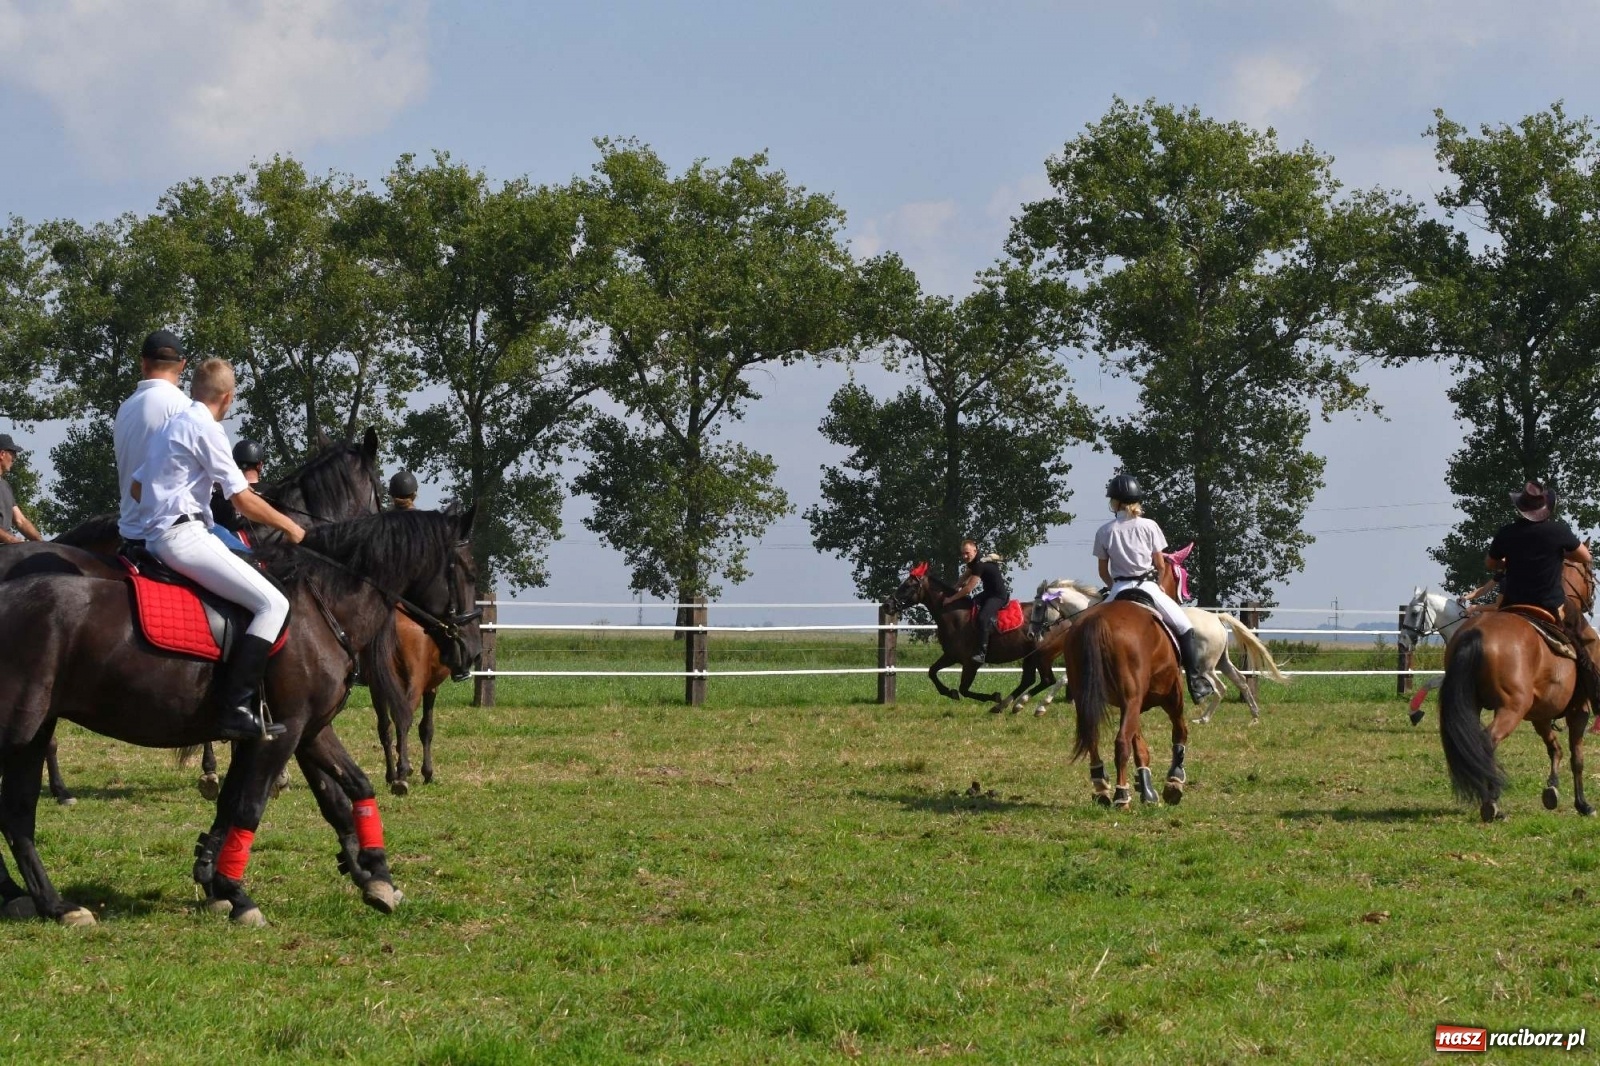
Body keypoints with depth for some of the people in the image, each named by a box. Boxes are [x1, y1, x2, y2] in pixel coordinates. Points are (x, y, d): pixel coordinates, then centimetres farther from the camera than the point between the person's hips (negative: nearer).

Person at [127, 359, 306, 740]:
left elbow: (136, 487, 27)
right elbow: (243, 499, -9)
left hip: (155, 535, 10)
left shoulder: (169, 426, 20)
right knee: (273, 604, -17)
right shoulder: (206, 428, -8)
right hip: (184, 536, -10)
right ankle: (235, 708, -27)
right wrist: (289, 526, 3)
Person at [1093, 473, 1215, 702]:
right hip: (1147, 587, -2)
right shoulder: (1149, 526, -2)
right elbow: (1160, 564, 4)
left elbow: (1103, 572, 5)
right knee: (1185, 628, 8)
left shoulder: (1104, 532, 0)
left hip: (1119, 589, 2)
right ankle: (1196, 682, 1)